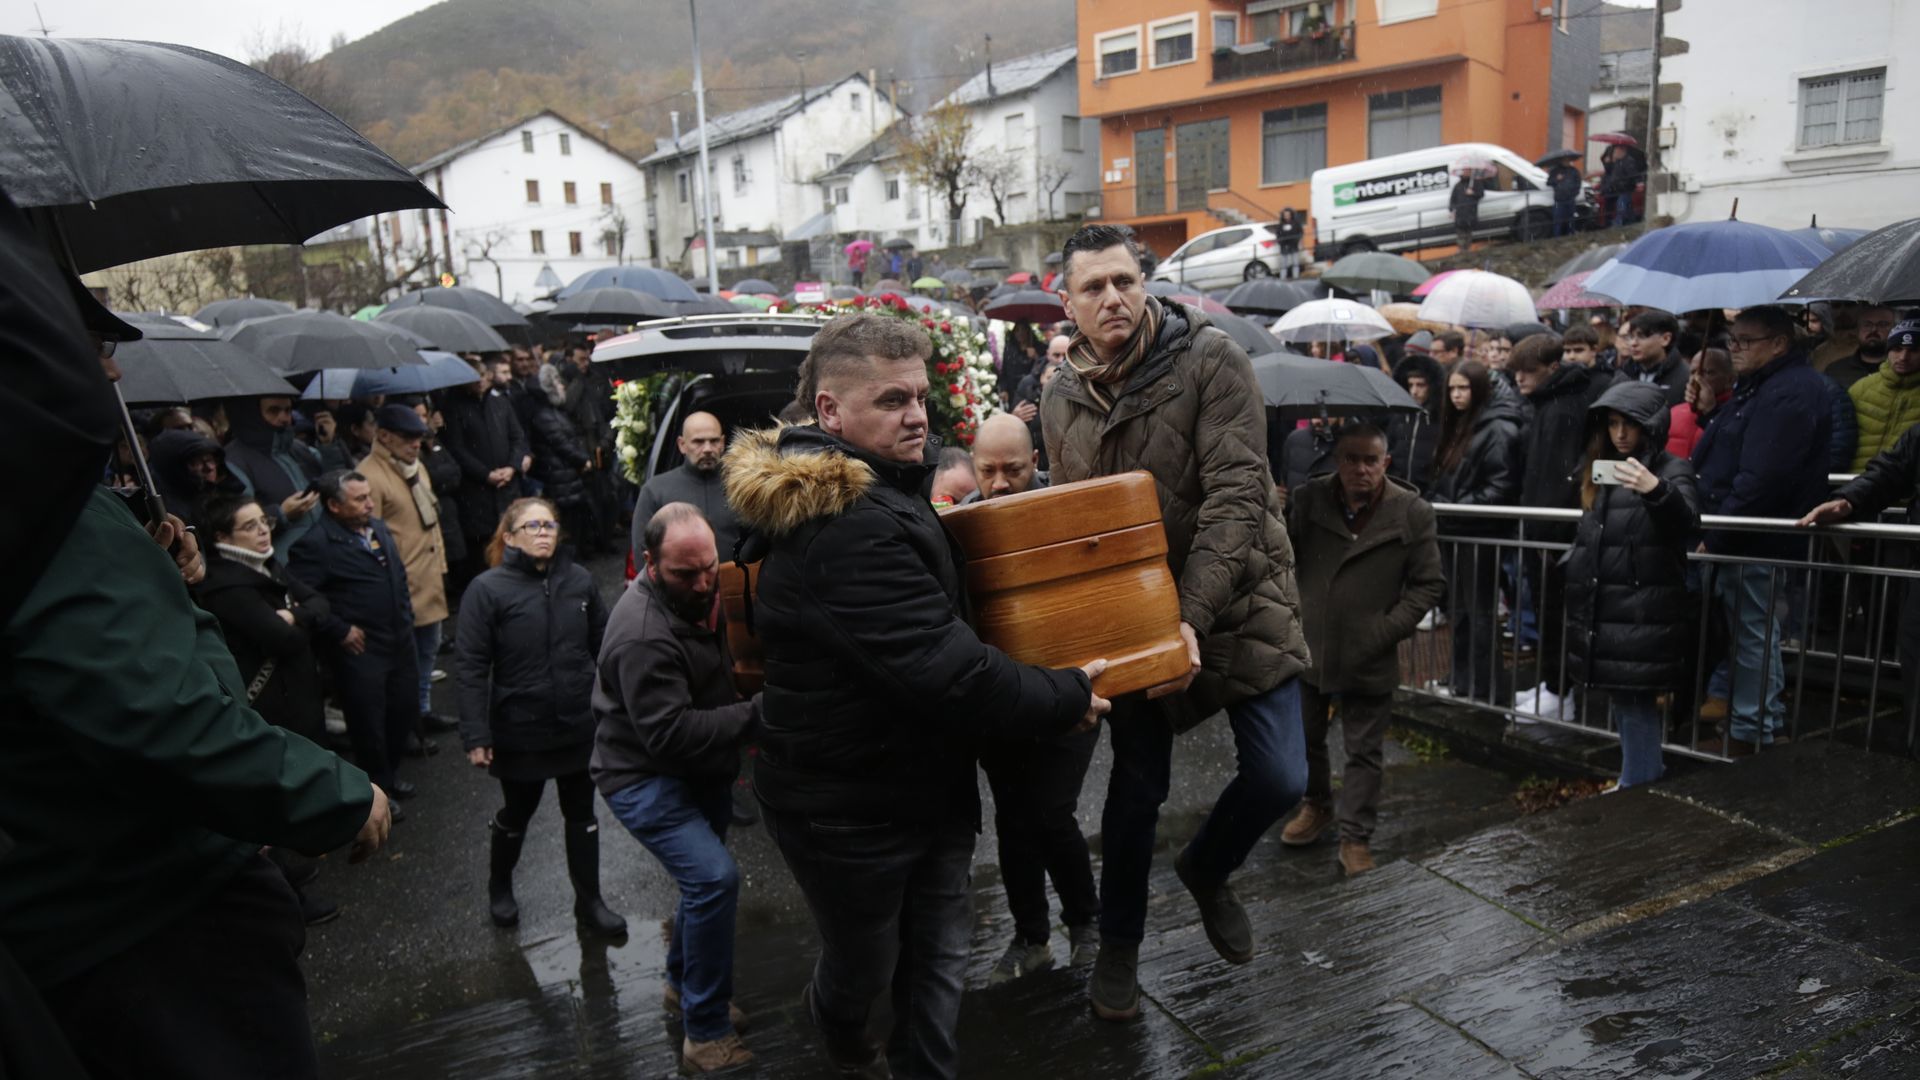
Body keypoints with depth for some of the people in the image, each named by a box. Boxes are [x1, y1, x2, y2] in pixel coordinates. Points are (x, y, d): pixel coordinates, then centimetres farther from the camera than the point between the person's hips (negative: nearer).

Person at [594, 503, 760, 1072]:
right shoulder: (643, 634, -30)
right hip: (646, 778, -9)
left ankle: (683, 984, 45)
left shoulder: (697, 596, -2)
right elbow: (670, 733, -32)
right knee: (715, 878, -22)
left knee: (705, 879, 21)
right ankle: (708, 1034, -7)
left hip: (699, 770, 9)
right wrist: (754, 714, -34)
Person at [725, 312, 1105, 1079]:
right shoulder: (847, 530, -30)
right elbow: (944, 671, -33)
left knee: (938, 958, 15)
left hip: (928, 784, 8)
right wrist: (1065, 699, -20)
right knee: (865, 964, 18)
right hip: (848, 810, -8)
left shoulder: (870, 496, 5)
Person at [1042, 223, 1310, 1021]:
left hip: (1238, 601, -2)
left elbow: (1235, 493, -21)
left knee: (1279, 778, -2)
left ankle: (1205, 870, 32)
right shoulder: (1062, 399, 1)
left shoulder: (1209, 360, -14)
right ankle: (1119, 945, 33)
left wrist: (1193, 613, -29)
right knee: (1138, 786, 10)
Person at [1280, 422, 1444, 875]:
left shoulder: (1412, 512, -7)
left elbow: (1429, 583, -4)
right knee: (1304, 738, 19)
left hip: (1369, 659, -2)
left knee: (1364, 752, 7)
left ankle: (1356, 837, 19)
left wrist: (1389, 630, -12)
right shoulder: (1308, 499, -3)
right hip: (1307, 647, 3)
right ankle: (1317, 806, 42)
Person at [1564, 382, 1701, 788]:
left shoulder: (1672, 469, -5)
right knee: (1622, 695, 12)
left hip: (1644, 608, -7)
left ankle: (1637, 787, 1)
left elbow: (1687, 521, -25)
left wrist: (1657, 490, -42)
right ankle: (1643, 776, 23)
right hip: (1603, 605, 7)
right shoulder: (1602, 468, 16)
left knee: (1635, 695, -7)